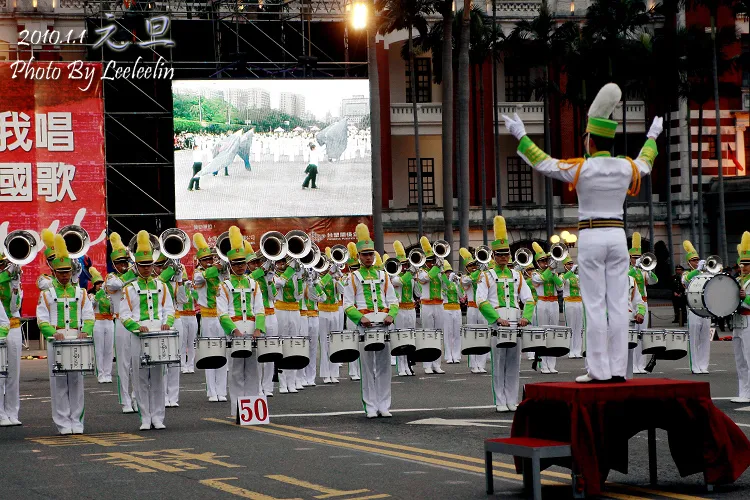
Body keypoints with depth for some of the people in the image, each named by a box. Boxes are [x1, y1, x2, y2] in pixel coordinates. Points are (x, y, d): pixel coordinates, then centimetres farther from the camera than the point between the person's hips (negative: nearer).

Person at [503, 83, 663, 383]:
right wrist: (652, 137, 46)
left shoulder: (581, 169, -10)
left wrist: (521, 136, 11)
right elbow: (644, 164, 28)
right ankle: (618, 369, 2)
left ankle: (599, 371, -5)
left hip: (590, 237, -4)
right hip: (617, 236, 4)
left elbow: (542, 163, 0)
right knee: (618, 304, 3)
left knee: (595, 305, -4)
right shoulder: (626, 168, 3)